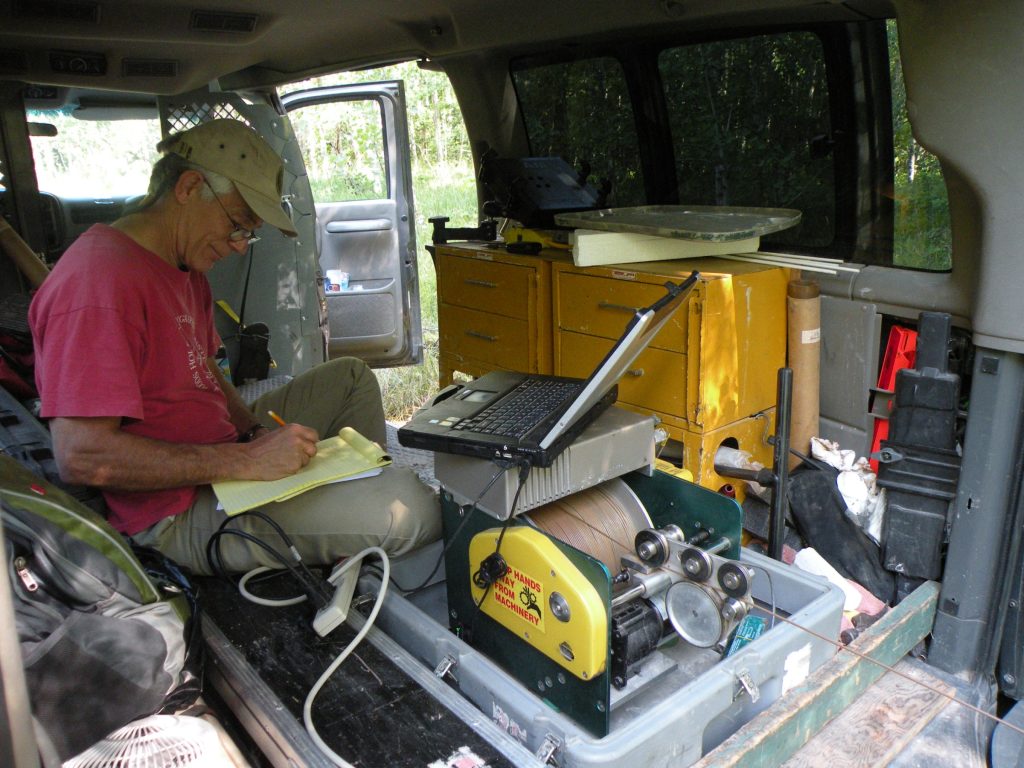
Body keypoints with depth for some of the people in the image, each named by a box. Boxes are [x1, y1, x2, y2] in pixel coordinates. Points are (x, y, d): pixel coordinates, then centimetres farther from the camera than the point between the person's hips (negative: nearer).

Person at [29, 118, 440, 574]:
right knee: (408, 505, -26)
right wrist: (245, 461, -27)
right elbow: (80, 457, -28)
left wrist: (257, 433, 0)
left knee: (348, 375, 20)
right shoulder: (98, 281, -22)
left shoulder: (186, 270, 12)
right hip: (181, 507, -11)